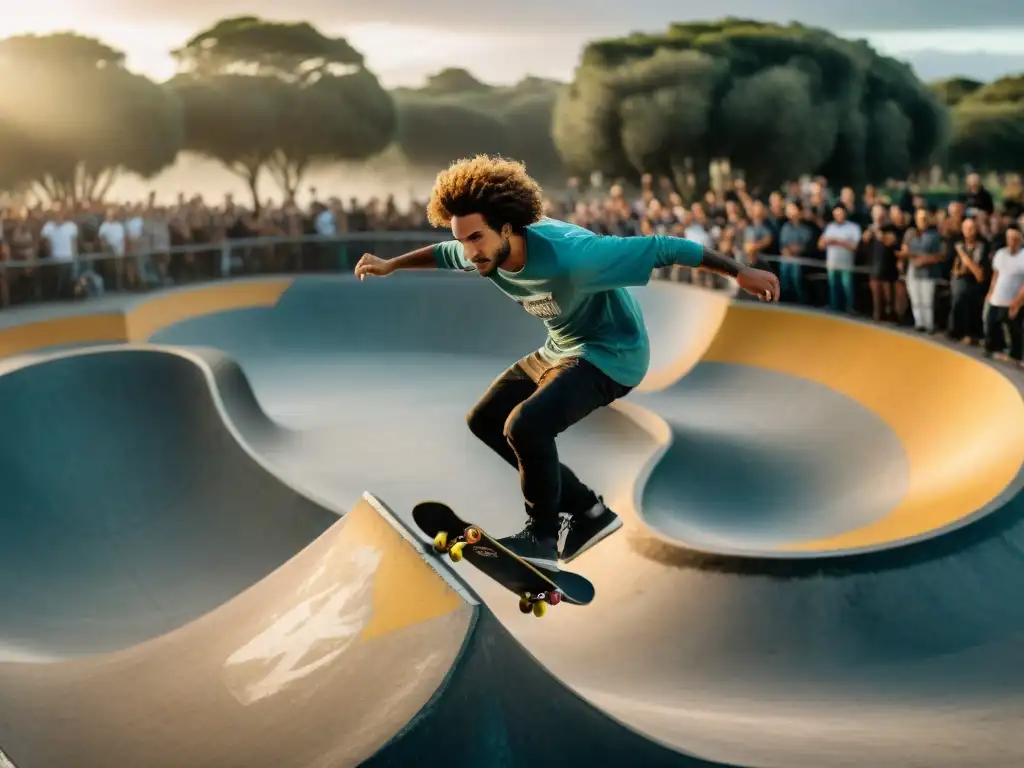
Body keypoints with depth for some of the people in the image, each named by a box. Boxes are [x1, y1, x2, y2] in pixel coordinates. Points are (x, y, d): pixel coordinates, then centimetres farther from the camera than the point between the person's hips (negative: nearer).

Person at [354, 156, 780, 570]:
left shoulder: (570, 256, -35)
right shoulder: (484, 252, -11)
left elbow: (661, 248, -32)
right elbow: (442, 255, 14)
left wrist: (739, 271, -30)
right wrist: (390, 265, 15)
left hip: (611, 354, -9)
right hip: (560, 350, 9)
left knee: (525, 425, -28)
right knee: (485, 421, 11)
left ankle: (542, 537, -5)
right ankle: (588, 510, 16)